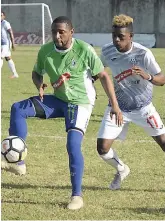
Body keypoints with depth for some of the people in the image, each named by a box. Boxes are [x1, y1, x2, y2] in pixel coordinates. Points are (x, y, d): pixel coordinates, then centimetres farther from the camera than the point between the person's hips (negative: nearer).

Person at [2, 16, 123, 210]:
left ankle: (77, 195, -6)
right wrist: (39, 84, -14)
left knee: (73, 145, -21)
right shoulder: (45, 51, -8)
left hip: (80, 103, -5)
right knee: (18, 109, -12)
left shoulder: (84, 50, -19)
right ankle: (18, 162, -11)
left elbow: (103, 76, -10)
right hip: (58, 100, 5)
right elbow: (36, 72, 11)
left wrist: (115, 105, -14)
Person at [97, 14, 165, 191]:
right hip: (117, 107, 2)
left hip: (142, 107, -2)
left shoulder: (143, 54, -20)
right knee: (102, 148, -7)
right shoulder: (107, 51, -10)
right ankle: (121, 170, 24)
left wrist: (147, 76, -37)